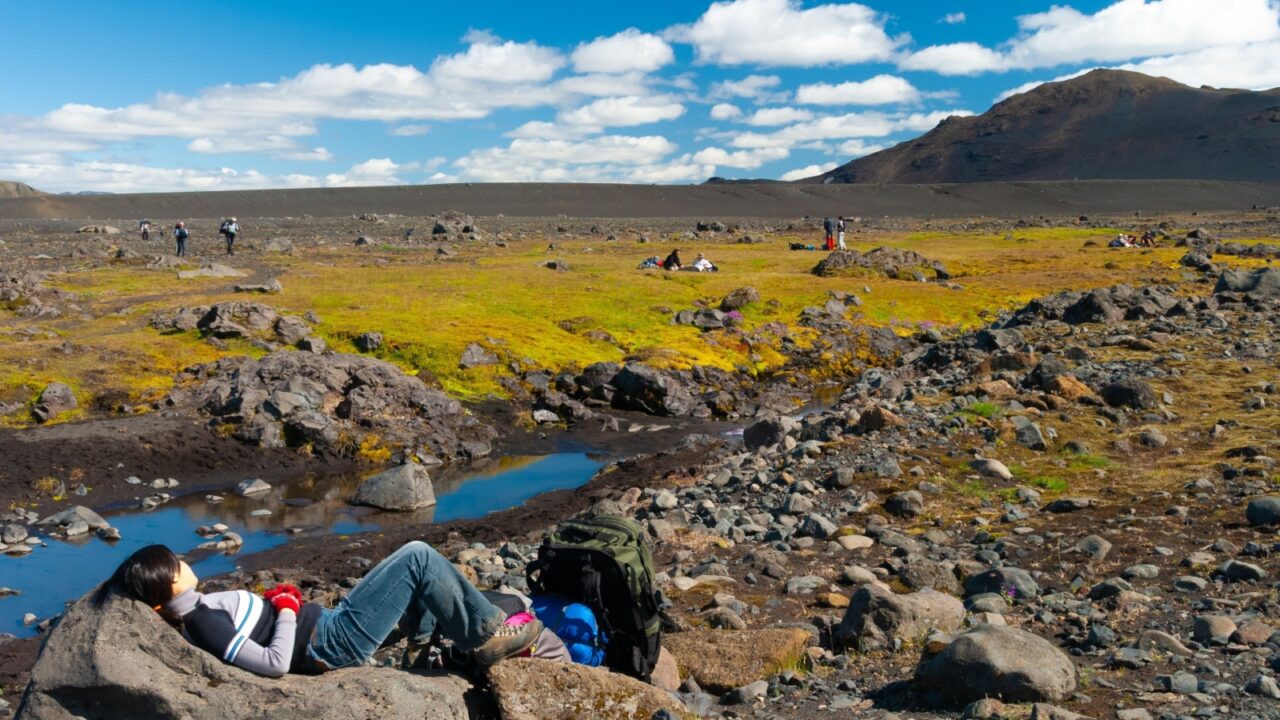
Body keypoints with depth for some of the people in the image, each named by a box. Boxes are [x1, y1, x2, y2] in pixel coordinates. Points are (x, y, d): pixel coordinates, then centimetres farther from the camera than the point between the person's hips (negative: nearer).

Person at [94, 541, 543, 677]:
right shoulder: (203, 624, -23)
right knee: (417, 557, -14)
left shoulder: (195, 610, 6)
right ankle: (487, 636, -2)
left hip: (327, 623, 10)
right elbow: (275, 662, -28)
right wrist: (287, 608, -15)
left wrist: (270, 599, 4)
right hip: (334, 644, -10)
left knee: (418, 567, 19)